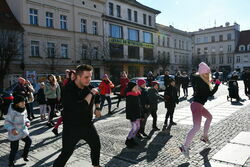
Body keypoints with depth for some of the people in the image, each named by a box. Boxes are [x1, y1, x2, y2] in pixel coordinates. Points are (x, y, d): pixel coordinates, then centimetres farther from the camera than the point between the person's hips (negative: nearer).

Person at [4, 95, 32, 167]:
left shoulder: (24, 109, -3)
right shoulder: (12, 111, -24)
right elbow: (7, 123, -19)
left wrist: (27, 122, -7)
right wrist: (12, 129, -34)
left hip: (23, 131, 7)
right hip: (14, 133, -7)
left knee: (29, 141, 18)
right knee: (14, 149, 4)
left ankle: (24, 155, 42)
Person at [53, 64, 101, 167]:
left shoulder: (89, 87, -3)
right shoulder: (68, 90, -23)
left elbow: (97, 97, 21)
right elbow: (81, 108, -35)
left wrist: (97, 108, 9)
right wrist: (90, 94, -27)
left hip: (88, 125, 7)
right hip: (72, 128, -6)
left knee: (96, 146, 21)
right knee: (65, 154, -2)